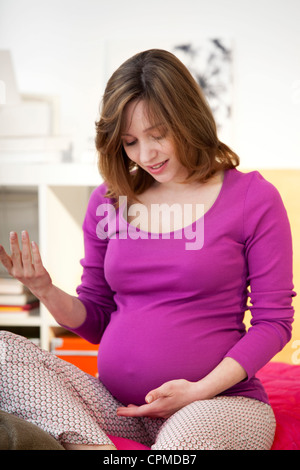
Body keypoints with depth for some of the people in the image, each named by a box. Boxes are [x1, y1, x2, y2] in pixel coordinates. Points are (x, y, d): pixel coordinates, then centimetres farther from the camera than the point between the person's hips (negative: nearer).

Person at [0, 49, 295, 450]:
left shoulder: (253, 198, 0)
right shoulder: (108, 200, 10)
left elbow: (274, 321, -1)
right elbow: (94, 321, 15)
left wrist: (200, 390, -13)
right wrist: (46, 292, -7)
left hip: (219, 400, -5)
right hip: (116, 402, 5)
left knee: (186, 436, -42)